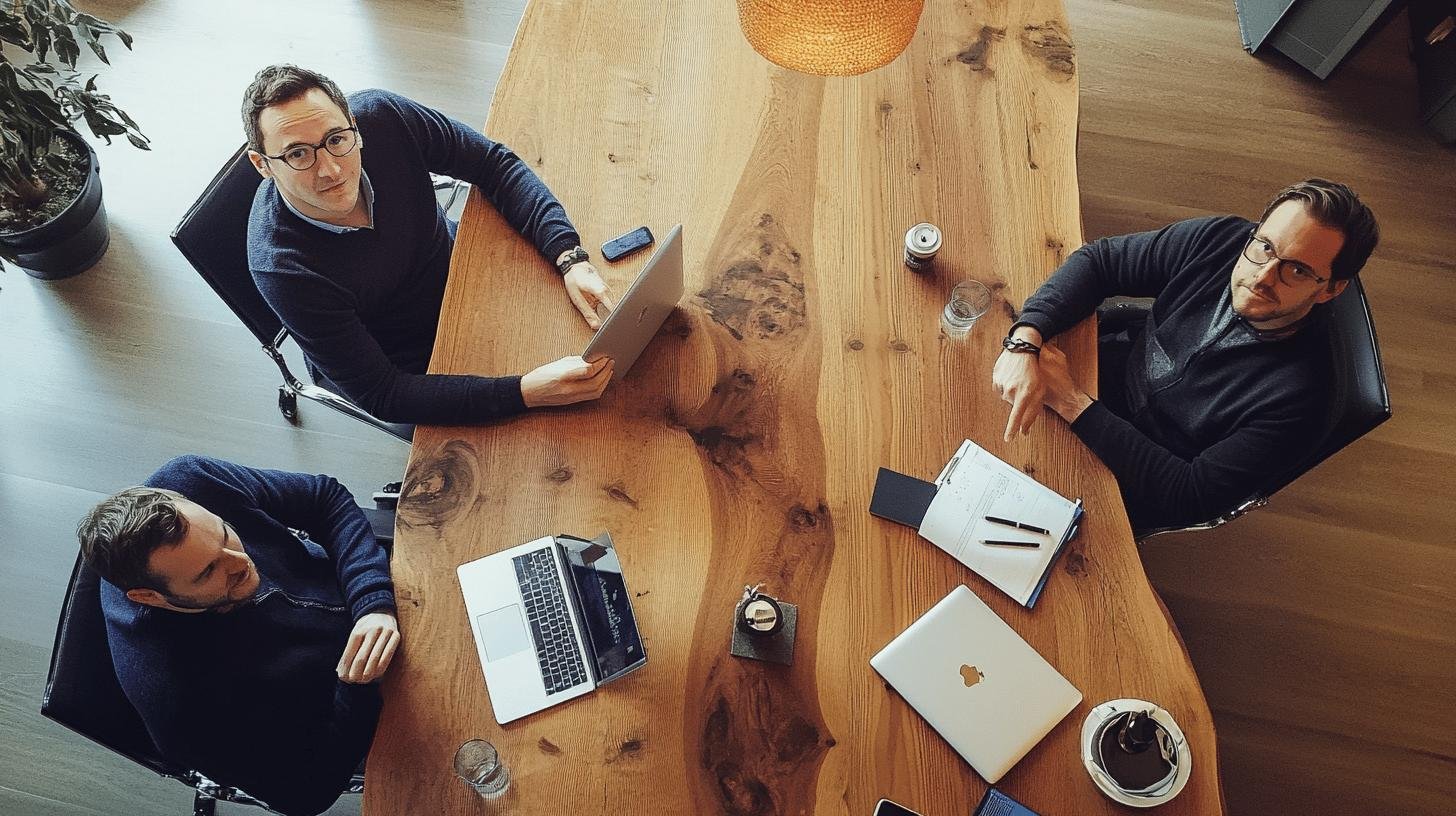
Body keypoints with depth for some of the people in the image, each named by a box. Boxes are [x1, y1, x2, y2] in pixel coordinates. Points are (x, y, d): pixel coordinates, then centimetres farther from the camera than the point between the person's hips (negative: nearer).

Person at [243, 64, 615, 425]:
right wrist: (526, 392, -43)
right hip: (405, 366, -4)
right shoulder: (282, 269, -35)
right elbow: (381, 395, -31)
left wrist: (570, 258, -28)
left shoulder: (382, 115, -26)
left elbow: (495, 164, -13)